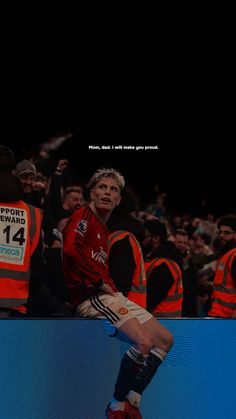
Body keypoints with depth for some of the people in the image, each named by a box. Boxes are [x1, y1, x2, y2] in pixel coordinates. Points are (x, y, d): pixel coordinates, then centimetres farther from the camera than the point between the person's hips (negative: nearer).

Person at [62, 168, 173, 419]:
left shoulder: (104, 230, 25)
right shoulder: (83, 216, -4)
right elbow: (70, 249, -22)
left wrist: (111, 286, 6)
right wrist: (100, 281, -16)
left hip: (109, 296, 10)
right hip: (89, 297, -10)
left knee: (165, 339, 4)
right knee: (144, 341, -26)